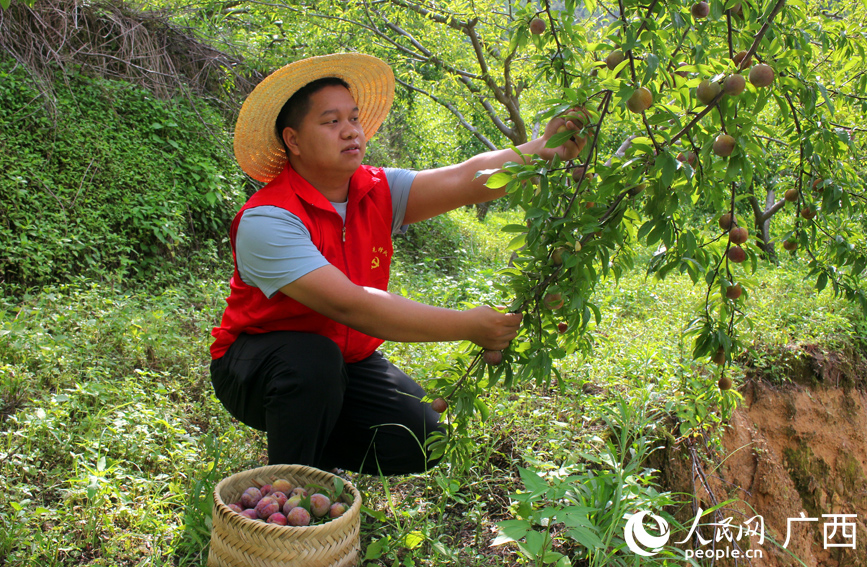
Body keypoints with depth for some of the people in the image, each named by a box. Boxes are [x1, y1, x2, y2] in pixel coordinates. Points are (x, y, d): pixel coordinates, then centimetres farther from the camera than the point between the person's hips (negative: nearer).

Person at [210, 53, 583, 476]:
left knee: (422, 445, -12)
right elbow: (348, 304, -37)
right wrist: (468, 325, -40)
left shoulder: (377, 192, -9)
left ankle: (317, 448, 17)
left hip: (347, 361, 5)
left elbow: (466, 180, -22)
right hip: (257, 364, -4)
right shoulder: (267, 219, -27)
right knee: (314, 359, -37)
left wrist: (543, 150, -41)